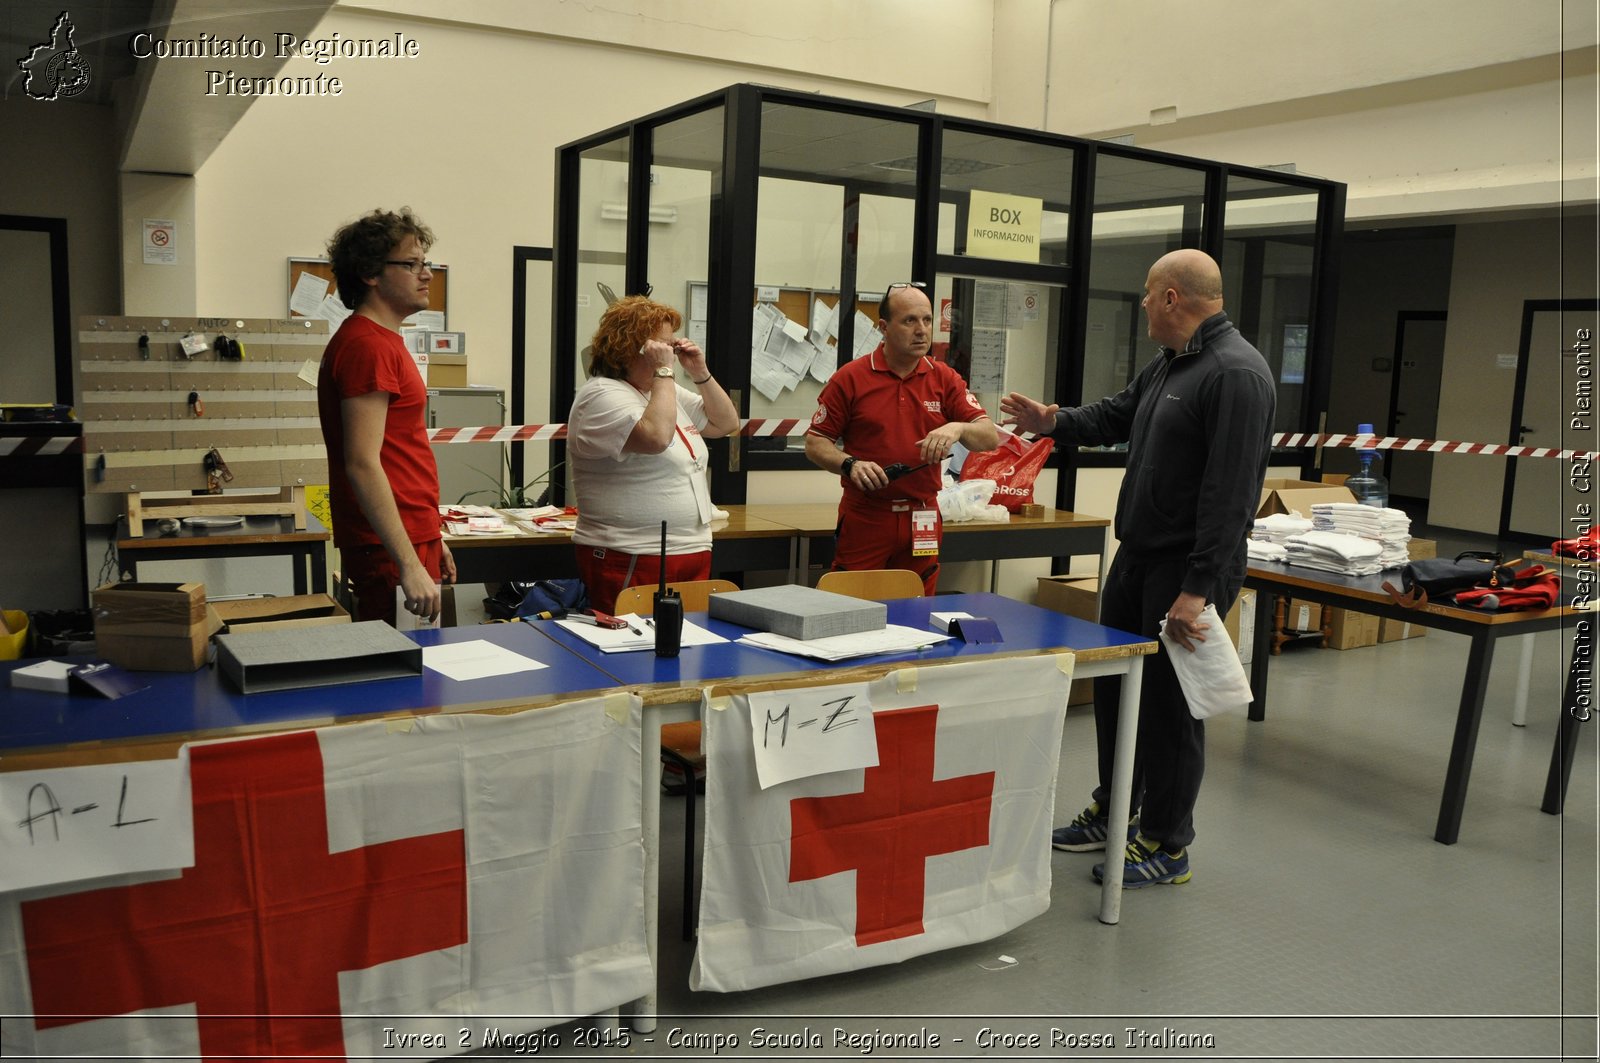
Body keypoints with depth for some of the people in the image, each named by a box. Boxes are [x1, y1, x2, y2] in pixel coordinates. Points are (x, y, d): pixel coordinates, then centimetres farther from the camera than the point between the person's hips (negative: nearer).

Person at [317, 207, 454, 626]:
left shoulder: (381, 340, 17)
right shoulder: (367, 345, -15)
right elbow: (362, 465, -23)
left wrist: (431, 539, 24)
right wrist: (410, 565, -26)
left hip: (411, 540, 10)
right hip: (390, 551, -10)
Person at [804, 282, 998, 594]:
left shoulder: (945, 379, 6)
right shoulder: (850, 378, -2)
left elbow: (991, 439, 0)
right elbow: (815, 443, 0)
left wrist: (957, 428, -20)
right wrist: (850, 465, -18)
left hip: (923, 520, 3)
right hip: (863, 518, -2)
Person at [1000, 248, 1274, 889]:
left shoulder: (1236, 374, -20)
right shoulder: (1169, 364, 12)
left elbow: (1230, 493, -25)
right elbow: (1116, 416, 29)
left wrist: (1200, 588, -27)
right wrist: (1055, 423, 15)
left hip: (1187, 569, -10)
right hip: (1135, 555, 10)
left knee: (1170, 704, 2)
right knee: (1114, 686, 18)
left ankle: (1165, 847, 18)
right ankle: (1112, 811, 35)